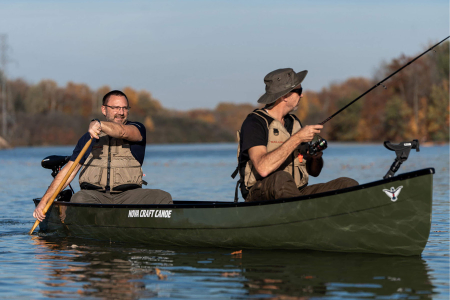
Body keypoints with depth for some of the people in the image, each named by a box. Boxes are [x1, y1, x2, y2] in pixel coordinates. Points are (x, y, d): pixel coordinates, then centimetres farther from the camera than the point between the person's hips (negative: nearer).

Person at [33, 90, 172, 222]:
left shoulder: (137, 129, 10)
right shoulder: (89, 137, 14)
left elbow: (122, 132, -16)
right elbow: (68, 172, 11)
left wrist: (98, 124, -36)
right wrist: (44, 202, 2)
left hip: (127, 196, 0)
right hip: (95, 195, 0)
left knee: (163, 197, -27)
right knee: (79, 198, -33)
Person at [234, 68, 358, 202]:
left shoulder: (294, 123, 15)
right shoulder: (254, 123, -9)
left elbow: (314, 171, 20)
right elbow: (263, 168, -28)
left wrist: (316, 157, -5)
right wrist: (297, 138, -22)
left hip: (296, 192, 7)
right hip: (261, 196, -7)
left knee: (348, 184, -13)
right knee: (281, 178, -41)